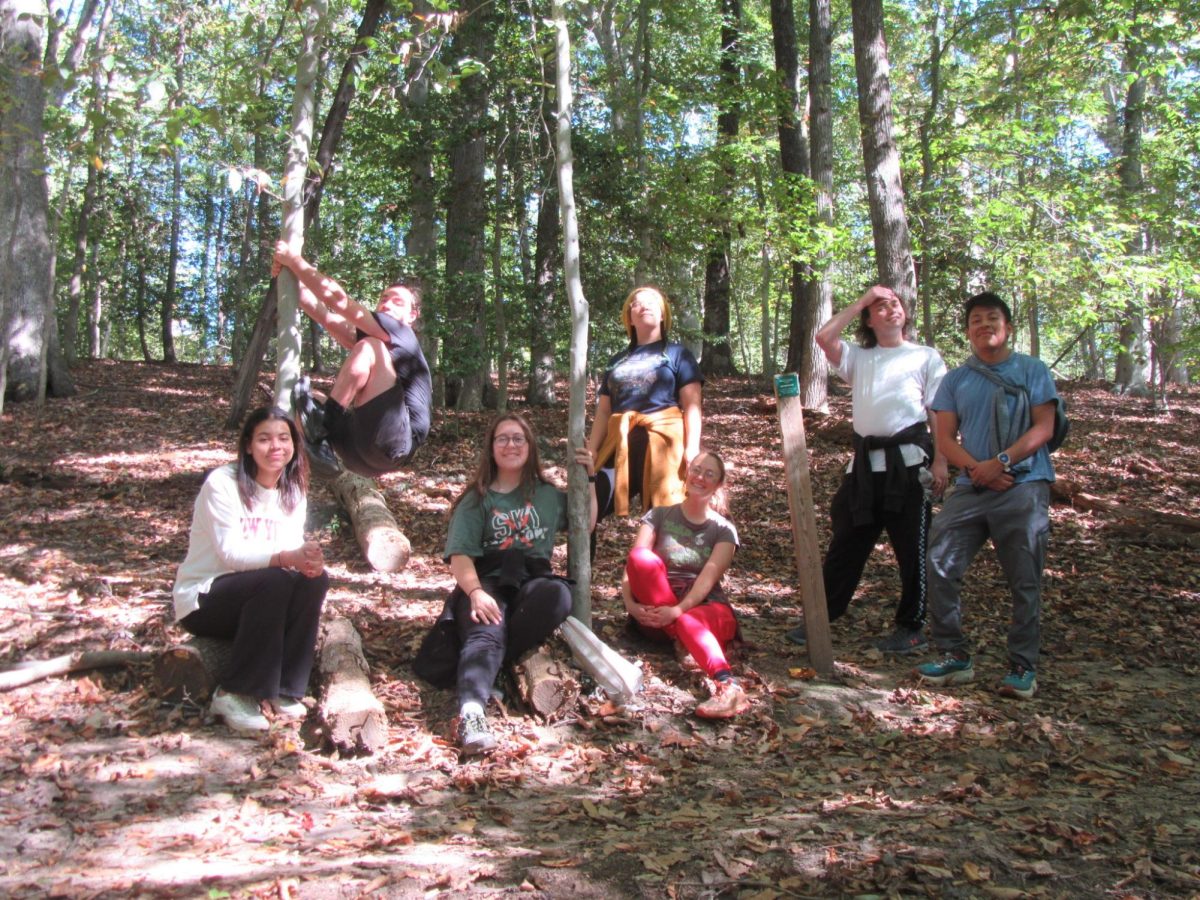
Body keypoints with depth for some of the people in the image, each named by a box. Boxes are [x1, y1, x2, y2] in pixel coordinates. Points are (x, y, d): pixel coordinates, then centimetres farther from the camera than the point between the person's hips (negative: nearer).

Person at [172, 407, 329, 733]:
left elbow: (294, 547, -5)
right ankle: (234, 694, -22)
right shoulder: (222, 483, -16)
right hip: (201, 600, -6)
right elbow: (229, 552, -26)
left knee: (314, 579, -22)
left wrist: (309, 559, -31)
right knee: (274, 581, -33)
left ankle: (284, 689, -12)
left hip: (255, 596, 6)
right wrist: (286, 557, -42)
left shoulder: (293, 490, 3)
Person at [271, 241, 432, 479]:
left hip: (393, 446, -8)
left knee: (369, 348, -19)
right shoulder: (373, 340, 26)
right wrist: (290, 274, 8)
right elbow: (324, 315, 18)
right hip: (364, 454, 8)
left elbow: (339, 301, -7)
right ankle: (321, 443, -7)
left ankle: (322, 423, -16)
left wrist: (295, 260, 0)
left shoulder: (403, 336, 1)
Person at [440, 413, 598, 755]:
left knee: (558, 595, -35)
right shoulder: (477, 500, 10)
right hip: (487, 582, -2)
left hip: (532, 580, 2)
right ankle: (471, 710, -60)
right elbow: (460, 556, -2)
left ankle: (486, 667, -29)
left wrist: (589, 478, 21)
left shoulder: (547, 495, 21)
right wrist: (475, 592, -23)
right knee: (486, 633, -36)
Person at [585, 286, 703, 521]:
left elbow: (692, 405, 1)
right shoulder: (618, 361, 21)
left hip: (661, 442, -4)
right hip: (619, 445, 4)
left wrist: (692, 447, -11)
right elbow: (603, 411, 18)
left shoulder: (677, 354, 10)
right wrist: (591, 450, 7)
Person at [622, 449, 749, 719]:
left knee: (688, 622, -38)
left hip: (706, 608, -1)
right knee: (642, 556, -29)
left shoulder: (724, 530, 9)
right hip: (656, 610, 1)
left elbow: (708, 576, -9)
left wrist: (678, 610, -28)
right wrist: (631, 603, -22)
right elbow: (634, 564, -2)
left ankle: (727, 687, -65)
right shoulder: (659, 516, 12)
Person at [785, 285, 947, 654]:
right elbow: (824, 337, -1)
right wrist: (861, 301, 4)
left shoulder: (926, 357, 8)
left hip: (909, 460, -3)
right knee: (846, 545, 8)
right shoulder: (859, 358, 17)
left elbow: (940, 413, 2)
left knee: (913, 548, 3)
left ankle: (911, 628, 15)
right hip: (865, 462, 4)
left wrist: (940, 461, -8)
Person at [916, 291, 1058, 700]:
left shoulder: (1032, 371, 6)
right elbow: (945, 437, 5)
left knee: (1025, 581, 0)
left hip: (1024, 487, -3)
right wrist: (975, 468, -13)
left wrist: (1001, 462, -16)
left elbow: (1043, 428, -3)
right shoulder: (956, 380, 13)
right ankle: (954, 655, 6)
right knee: (939, 565, -6)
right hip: (970, 488, 3)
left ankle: (1023, 666, 11)